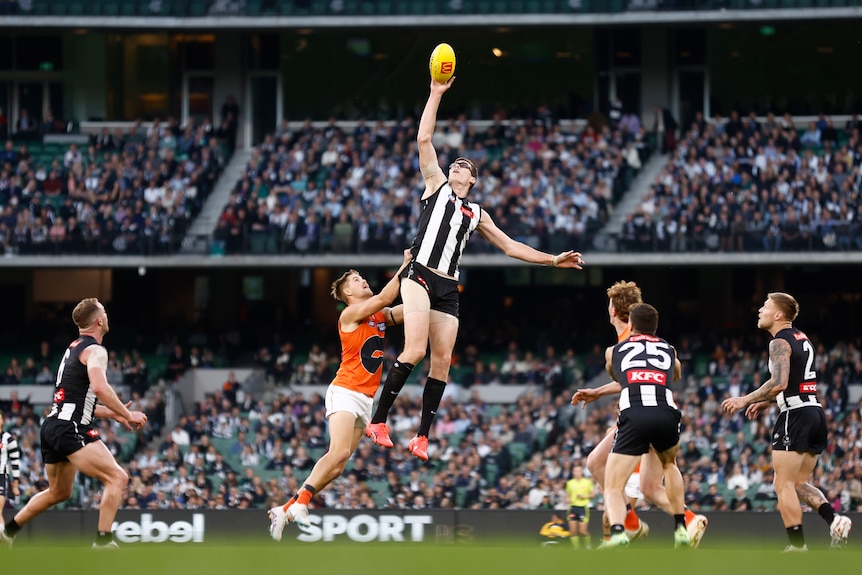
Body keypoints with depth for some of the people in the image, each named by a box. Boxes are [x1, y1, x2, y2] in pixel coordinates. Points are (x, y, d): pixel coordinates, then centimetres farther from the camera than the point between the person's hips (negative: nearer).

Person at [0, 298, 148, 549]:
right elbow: (99, 387, -26)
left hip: (52, 426, 10)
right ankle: (103, 542, -19)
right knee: (117, 478, -13)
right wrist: (127, 415, -16)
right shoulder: (95, 350, -8)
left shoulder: (73, 349, 22)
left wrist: (113, 414, 25)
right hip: (71, 428, -10)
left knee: (58, 492, 26)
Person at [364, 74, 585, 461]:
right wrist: (436, 94, 4)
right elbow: (424, 139, 6)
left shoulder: (476, 213, 25)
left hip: (448, 290, 5)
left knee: (442, 361, 0)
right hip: (420, 277, -5)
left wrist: (553, 260, 22)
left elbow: (510, 246, 28)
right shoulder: (437, 186, 14)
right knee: (415, 350, -21)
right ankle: (378, 421, -17)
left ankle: (422, 437, 5)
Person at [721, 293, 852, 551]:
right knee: (799, 484, 14)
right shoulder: (802, 339, 18)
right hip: (816, 413, 9)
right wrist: (767, 402, 27)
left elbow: (779, 383, -23)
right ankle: (834, 519, -8)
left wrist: (745, 400, -14)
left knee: (784, 485, -3)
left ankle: (798, 547, -6)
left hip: (796, 414, -9)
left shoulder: (780, 343, -10)